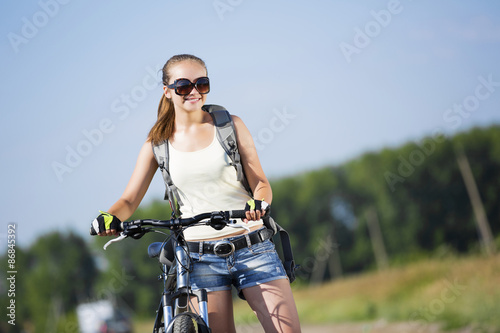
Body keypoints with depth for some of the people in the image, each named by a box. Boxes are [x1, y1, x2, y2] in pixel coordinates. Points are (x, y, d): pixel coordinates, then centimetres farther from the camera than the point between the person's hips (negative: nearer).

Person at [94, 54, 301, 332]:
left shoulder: (230, 125, 2)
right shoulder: (157, 143, 5)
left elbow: (261, 183, 0)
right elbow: (130, 199, 5)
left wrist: (258, 203, -23)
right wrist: (110, 217, -17)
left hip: (252, 248, 0)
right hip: (201, 258, 1)